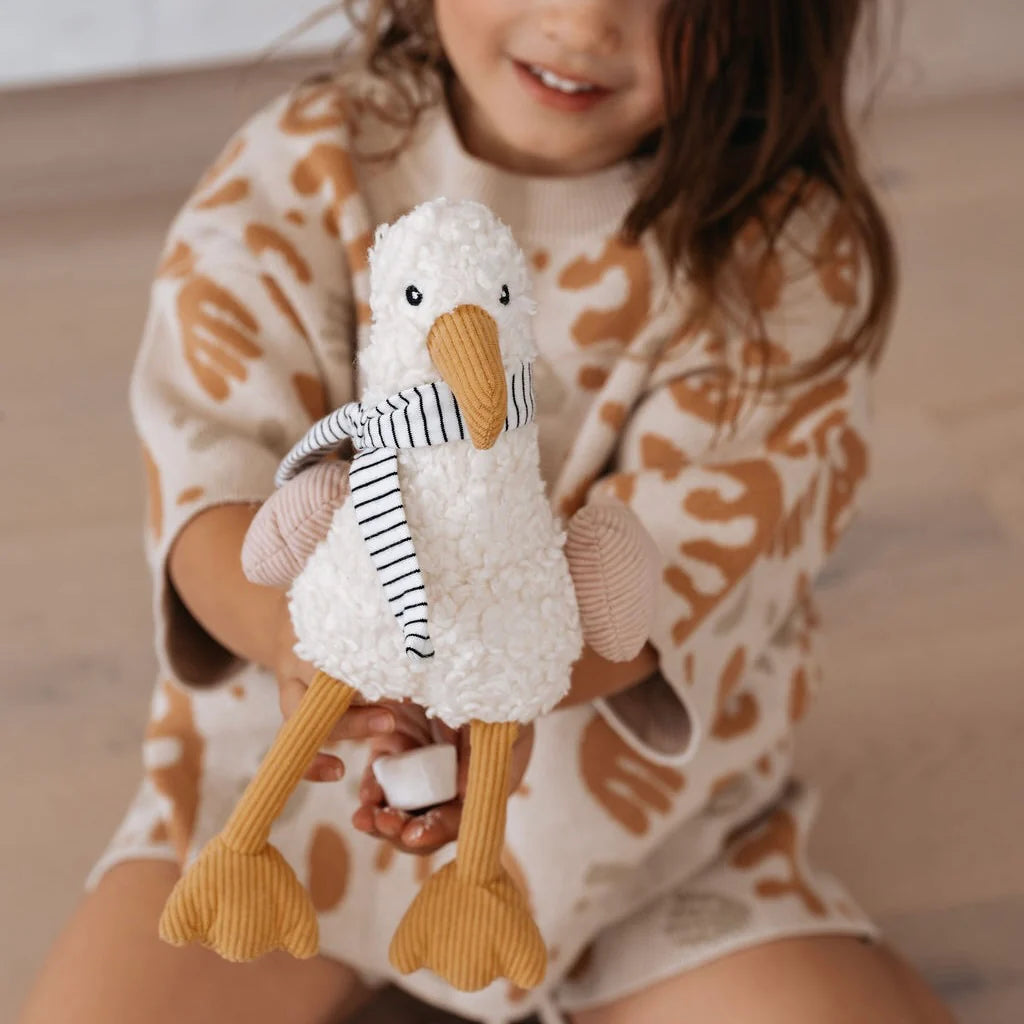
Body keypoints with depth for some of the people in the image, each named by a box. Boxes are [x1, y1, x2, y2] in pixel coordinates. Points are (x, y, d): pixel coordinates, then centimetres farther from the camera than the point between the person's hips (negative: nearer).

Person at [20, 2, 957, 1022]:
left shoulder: (787, 248, -11)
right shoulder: (298, 172, -9)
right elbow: (213, 462, -16)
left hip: (641, 823, 0)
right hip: (302, 779, 1)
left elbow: (688, 534, -20)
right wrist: (302, 618, -40)